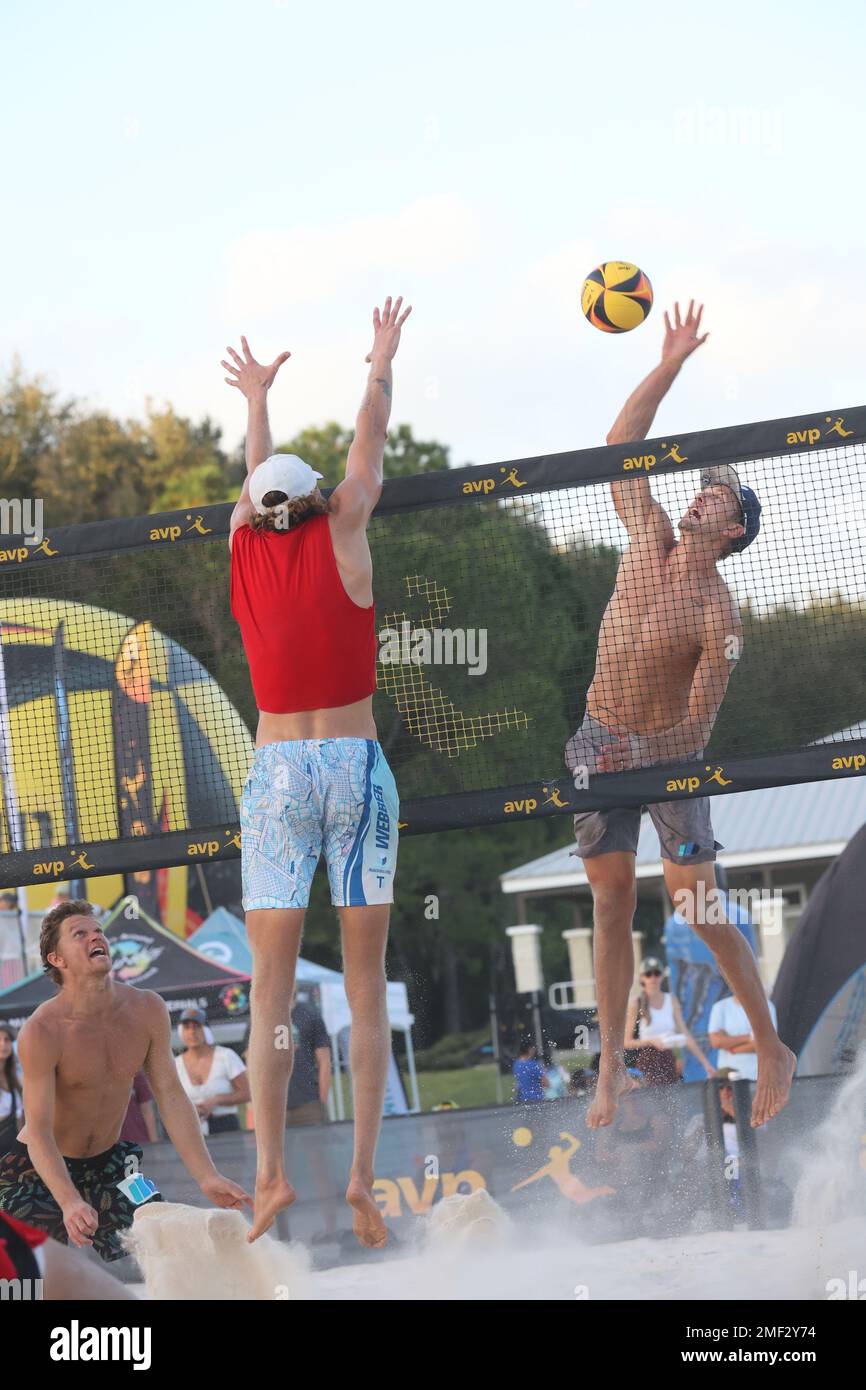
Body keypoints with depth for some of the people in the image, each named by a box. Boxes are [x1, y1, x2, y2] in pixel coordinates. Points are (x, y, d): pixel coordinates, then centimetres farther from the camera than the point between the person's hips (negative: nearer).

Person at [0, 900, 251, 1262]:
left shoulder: (147, 1010, -10)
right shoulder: (42, 1032, -25)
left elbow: (170, 1096, -6)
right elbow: (39, 1132, -27)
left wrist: (207, 1178, -14)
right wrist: (70, 1202, -42)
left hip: (108, 1162, 5)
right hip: (39, 1168, -5)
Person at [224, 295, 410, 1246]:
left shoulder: (243, 548, 6)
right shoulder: (340, 537, 0)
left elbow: (254, 476, 26)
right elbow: (369, 450, 16)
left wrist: (257, 398, 45)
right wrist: (382, 364, 33)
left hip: (276, 770, 1)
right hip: (355, 764, -1)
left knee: (270, 988, 0)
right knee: (366, 984, 1)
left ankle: (269, 1168, -14)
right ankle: (364, 1175, -7)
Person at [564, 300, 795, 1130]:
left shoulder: (718, 616, -17)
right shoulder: (650, 540, -2)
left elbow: (699, 721, -17)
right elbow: (620, 442, 2)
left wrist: (634, 764, -25)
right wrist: (670, 365, -3)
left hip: (668, 751, -5)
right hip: (601, 742, 5)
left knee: (698, 907, -8)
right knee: (612, 905, 6)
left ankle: (772, 1050, 6)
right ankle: (611, 1068, 10)